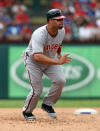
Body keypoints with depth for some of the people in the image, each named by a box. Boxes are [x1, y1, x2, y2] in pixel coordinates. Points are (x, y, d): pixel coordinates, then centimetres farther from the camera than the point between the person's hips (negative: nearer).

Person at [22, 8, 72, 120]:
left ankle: (47, 104, 6)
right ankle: (27, 111, 19)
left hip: (51, 59, 6)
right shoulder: (39, 34, -35)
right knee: (37, 90, -11)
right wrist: (58, 62, -51)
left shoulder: (61, 31, -13)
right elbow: (37, 56, -46)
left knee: (60, 80, -17)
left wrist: (59, 55, 11)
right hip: (33, 61, -6)